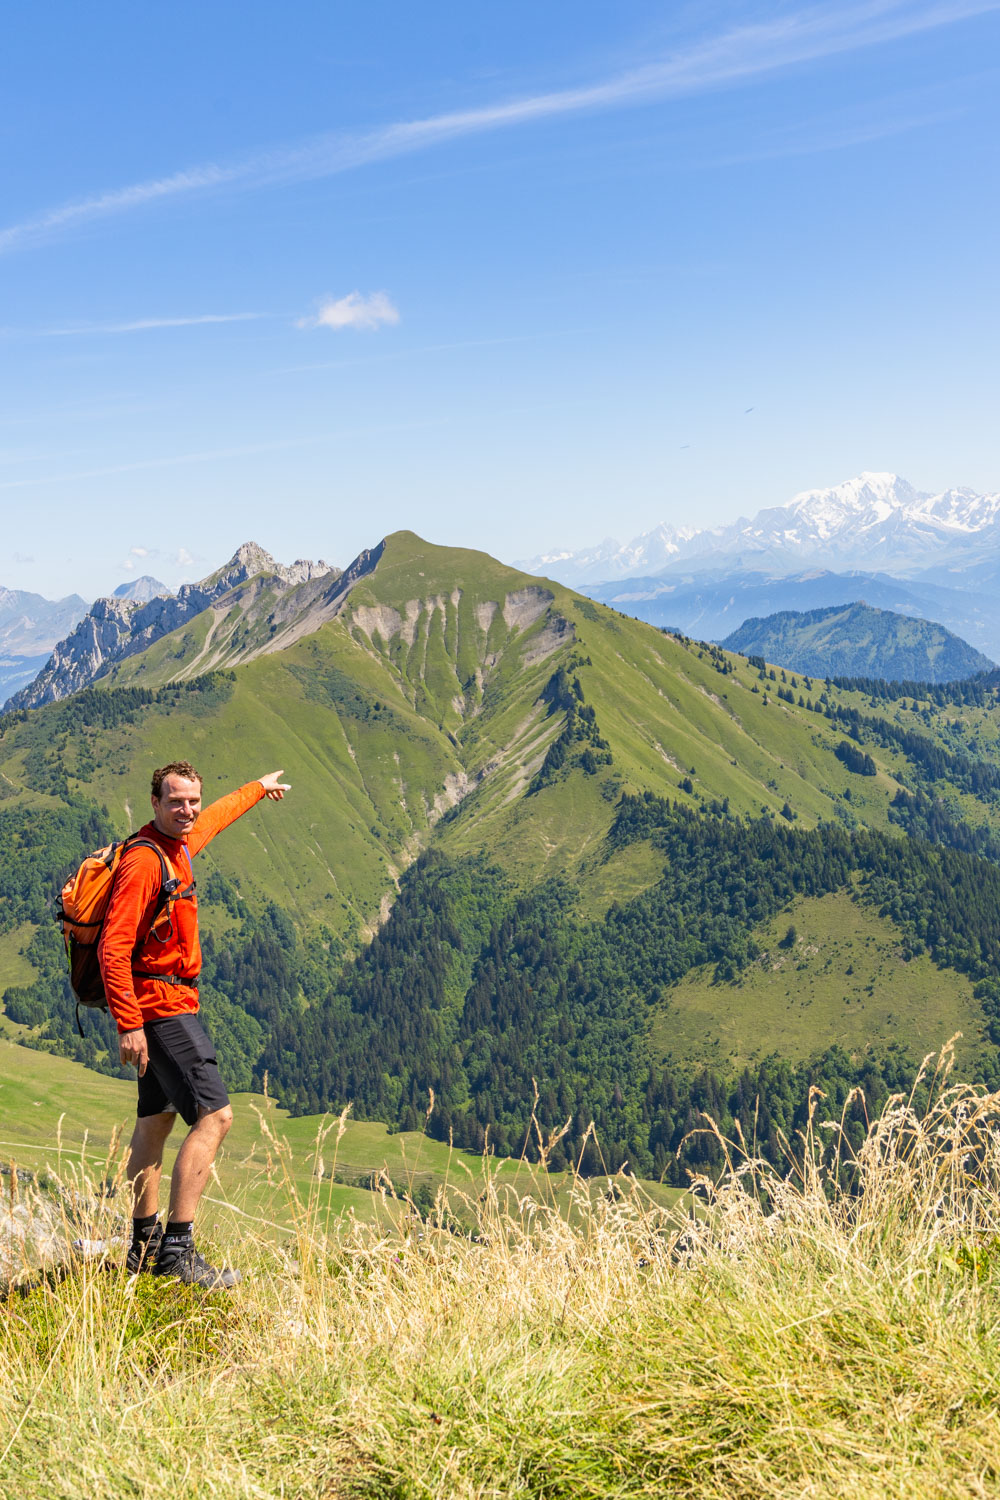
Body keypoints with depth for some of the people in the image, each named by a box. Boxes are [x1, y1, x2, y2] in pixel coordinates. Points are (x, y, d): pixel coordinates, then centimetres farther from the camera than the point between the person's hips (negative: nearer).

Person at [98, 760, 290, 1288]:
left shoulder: (178, 845, 10)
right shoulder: (143, 861, -19)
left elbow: (213, 818, 34)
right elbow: (113, 947, -24)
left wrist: (258, 788, 49)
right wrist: (128, 1023, -28)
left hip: (168, 1004, 11)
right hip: (160, 1006, -11)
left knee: (155, 1121, 16)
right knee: (214, 1116, -14)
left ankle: (145, 1246, 26)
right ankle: (177, 1248, -13)